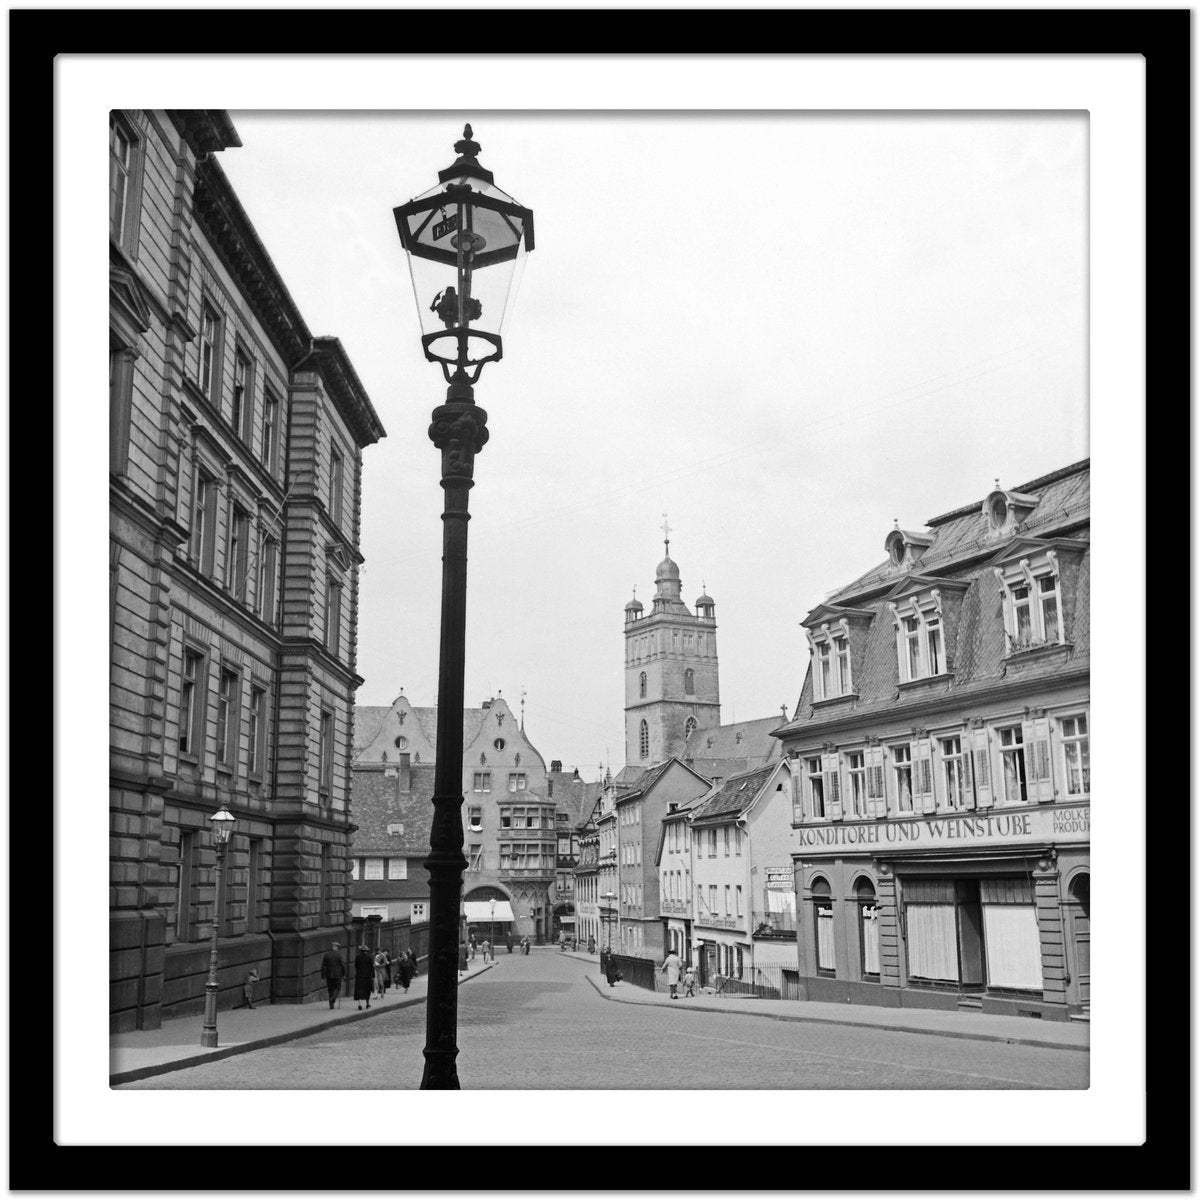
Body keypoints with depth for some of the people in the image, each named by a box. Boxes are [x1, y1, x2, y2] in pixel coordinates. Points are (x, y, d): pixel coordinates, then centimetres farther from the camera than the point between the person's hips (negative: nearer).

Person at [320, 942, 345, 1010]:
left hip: (329, 975, 3)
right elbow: (343, 965, -7)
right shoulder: (339, 956, -8)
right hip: (337, 975, -3)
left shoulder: (326, 955, 0)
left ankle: (331, 1004, 10)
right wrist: (343, 974, 6)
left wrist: (323, 976, 6)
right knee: (337, 988, 7)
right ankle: (332, 999, -18)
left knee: (330, 989, 11)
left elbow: (323, 966, 1)